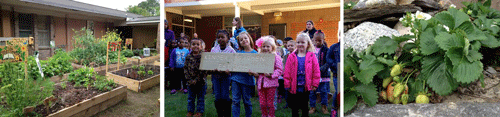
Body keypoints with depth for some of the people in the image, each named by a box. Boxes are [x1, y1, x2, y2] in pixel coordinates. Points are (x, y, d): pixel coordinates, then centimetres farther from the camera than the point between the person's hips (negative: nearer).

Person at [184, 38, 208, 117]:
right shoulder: (188, 57, 2)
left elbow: (203, 70, -14)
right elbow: (186, 68, 2)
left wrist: (196, 80, -17)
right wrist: (189, 79, -9)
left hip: (201, 82, -3)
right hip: (190, 82, 4)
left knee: (200, 98, 9)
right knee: (190, 98, 14)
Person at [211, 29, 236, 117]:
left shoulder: (231, 50, -6)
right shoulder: (214, 49, 4)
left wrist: (228, 70, -27)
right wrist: (213, 69, -16)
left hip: (225, 75, -3)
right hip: (215, 74, 3)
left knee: (225, 96, 0)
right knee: (218, 97, 6)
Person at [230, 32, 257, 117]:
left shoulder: (254, 53, -2)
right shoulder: (238, 52, 8)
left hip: (246, 80, -3)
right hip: (235, 78, 3)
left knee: (246, 101, 9)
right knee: (235, 100, 5)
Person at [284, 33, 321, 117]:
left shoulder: (311, 56, -3)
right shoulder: (291, 57, -2)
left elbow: (316, 71, -1)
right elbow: (287, 72, -2)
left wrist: (315, 84, -4)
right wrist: (287, 84, -4)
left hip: (306, 87, 0)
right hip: (294, 88, 1)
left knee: (305, 107, 12)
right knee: (294, 107, 12)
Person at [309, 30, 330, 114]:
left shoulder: (326, 50, -4)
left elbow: (328, 62, -9)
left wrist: (321, 69, -22)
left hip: (323, 75, -2)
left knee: (324, 91, 7)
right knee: (311, 92, 7)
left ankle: (324, 107, 22)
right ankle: (312, 107, 21)